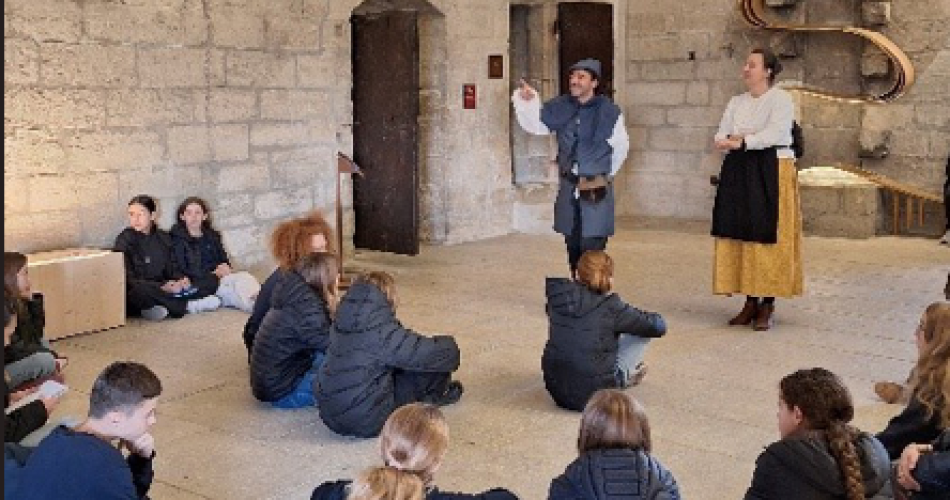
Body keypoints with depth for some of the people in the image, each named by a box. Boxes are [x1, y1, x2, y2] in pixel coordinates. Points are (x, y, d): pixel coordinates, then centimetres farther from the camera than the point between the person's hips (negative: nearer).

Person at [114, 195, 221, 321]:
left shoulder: (163, 238, 10)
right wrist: (161, 287, -23)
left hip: (161, 291, 4)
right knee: (141, 291, -40)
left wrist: (182, 280, -10)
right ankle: (187, 306, -22)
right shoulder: (125, 239, -5)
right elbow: (129, 279, -12)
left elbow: (172, 268, 15)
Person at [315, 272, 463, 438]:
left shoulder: (340, 325, 2)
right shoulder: (382, 332, -20)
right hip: (366, 423, -8)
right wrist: (449, 346, 8)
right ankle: (434, 394, 33)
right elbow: (427, 353, -14)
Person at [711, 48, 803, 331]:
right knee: (739, 235, 2)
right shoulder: (736, 102, 17)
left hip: (772, 172, -6)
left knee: (768, 237, -7)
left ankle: (768, 305, -1)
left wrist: (743, 142, -22)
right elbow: (720, 135, 11)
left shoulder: (780, 99, -2)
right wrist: (730, 140, -11)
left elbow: (775, 133, -17)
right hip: (738, 173, 6)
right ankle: (750, 302, 9)